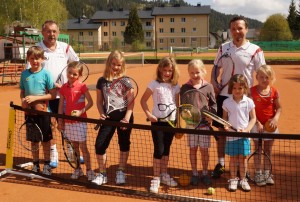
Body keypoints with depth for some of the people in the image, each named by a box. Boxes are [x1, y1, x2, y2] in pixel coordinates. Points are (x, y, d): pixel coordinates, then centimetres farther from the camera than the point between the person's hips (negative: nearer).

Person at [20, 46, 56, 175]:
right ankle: (36, 165, 26)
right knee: (33, 140, 13)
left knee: (45, 140, 7)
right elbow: (22, 92, 9)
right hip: (30, 111, 3)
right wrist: (23, 100, -12)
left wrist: (35, 98, -19)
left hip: (43, 111, -3)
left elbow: (53, 95, -11)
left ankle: (47, 165, 20)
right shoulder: (24, 74, 1)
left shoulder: (46, 74, -9)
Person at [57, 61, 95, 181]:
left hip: (80, 121, -4)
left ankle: (89, 170, 6)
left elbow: (90, 102, -6)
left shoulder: (82, 87, -7)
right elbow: (61, 105, 9)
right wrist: (60, 121, 8)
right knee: (74, 146, 12)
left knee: (83, 146, -3)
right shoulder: (63, 88, 5)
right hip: (68, 122, 4)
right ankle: (78, 169, 22)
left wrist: (81, 111, -19)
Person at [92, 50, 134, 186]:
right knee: (99, 145, -5)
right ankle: (102, 174, 10)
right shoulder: (102, 81, 3)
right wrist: (101, 114, -8)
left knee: (124, 145, 11)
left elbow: (131, 101, -7)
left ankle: (121, 172, 27)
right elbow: (99, 101, 9)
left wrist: (127, 118, -17)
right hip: (109, 118, 2)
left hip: (124, 117, -2)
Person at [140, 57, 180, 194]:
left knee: (166, 149, 14)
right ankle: (156, 178, 9)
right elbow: (143, 100, -2)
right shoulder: (154, 84, -7)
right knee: (159, 150, -4)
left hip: (171, 121, 4)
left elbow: (177, 105, 9)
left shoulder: (175, 86, 4)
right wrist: (148, 114, -14)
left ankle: (164, 174, 29)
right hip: (158, 121, -4)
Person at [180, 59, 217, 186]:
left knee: (204, 150, 7)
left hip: (205, 123, 0)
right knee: (193, 149, 9)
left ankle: (205, 174, 23)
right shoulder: (185, 88, 0)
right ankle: (194, 174, 23)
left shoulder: (208, 87, -1)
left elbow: (214, 104, 3)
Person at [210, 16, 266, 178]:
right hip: (224, 95, 3)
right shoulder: (223, 48, 5)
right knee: (221, 130, 8)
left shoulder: (255, 50, -5)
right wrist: (213, 82, -5)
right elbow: (215, 68, 13)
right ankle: (220, 164, 22)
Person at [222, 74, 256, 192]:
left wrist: (247, 129, -12)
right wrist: (225, 126, -12)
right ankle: (233, 179, 22)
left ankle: (243, 180, 22)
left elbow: (253, 118, 1)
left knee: (243, 158, 7)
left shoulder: (249, 102, -4)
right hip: (231, 135, 0)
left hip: (244, 135, 0)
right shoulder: (227, 102, -2)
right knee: (233, 158, 9)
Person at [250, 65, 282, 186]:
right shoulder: (252, 91, -10)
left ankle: (267, 173, 25)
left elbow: (279, 108, 2)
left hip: (270, 125, 3)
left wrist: (276, 118, -16)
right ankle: (258, 174, 18)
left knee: (268, 150, 12)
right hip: (257, 124, -2)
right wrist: (257, 123, -16)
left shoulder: (274, 92, -2)